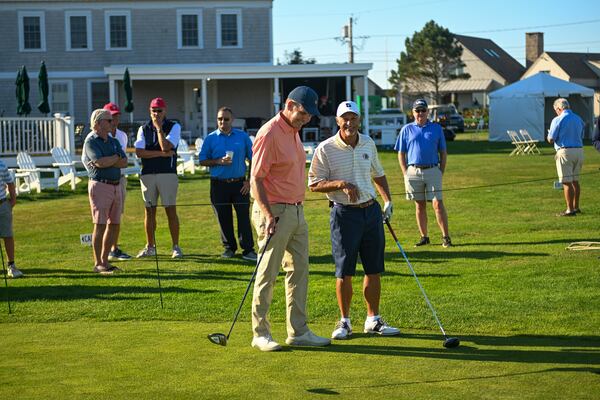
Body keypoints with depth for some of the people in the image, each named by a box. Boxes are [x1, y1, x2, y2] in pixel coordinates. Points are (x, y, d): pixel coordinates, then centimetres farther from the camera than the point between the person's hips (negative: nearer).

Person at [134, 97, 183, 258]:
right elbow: (139, 152, -3)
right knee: (149, 210, 6)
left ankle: (176, 247, 0)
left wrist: (159, 128, -8)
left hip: (168, 173, -3)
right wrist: (161, 154, -9)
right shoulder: (143, 129, 11)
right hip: (147, 174, 3)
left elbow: (166, 147, -13)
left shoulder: (174, 127, 3)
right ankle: (150, 247, 15)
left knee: (171, 210, -5)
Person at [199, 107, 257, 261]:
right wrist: (219, 161, -12)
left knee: (244, 217, -5)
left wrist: (249, 180, 0)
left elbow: (252, 159, 8)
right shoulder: (211, 138, 4)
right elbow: (202, 161, 4)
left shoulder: (243, 137, 4)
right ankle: (229, 247, 19)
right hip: (219, 184, 1)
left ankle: (248, 249, -2)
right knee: (224, 218, 6)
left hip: (239, 183, -1)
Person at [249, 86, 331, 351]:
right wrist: (268, 216, -25)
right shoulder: (269, 133, -15)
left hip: (297, 211, 9)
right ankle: (260, 334, 5)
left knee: (299, 271, 10)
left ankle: (298, 331, 17)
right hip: (275, 213, -9)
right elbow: (256, 179, -18)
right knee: (267, 275, -3)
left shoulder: (294, 132, 13)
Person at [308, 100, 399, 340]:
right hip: (344, 213, -4)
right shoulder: (325, 149, -7)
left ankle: (373, 320, 17)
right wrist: (341, 184, -19)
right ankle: (345, 322, 12)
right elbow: (314, 184, -6)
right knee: (344, 272, 0)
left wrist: (388, 200, 9)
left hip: (371, 210, 5)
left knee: (374, 270, 7)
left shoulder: (368, 144, 8)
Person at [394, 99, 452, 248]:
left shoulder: (436, 128, 8)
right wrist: (406, 174, 0)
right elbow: (401, 153, 8)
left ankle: (445, 237, -6)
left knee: (438, 203, -8)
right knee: (420, 205, 7)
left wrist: (441, 172, 1)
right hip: (413, 171, 1)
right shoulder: (406, 129, 8)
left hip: (433, 170, -1)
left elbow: (443, 152, 10)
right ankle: (424, 237, 14)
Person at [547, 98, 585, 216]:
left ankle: (570, 210, -4)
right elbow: (581, 136, 18)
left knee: (567, 182, -4)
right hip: (579, 150, 7)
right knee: (575, 181, 17)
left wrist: (549, 136, 14)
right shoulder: (578, 119, 11)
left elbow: (551, 140, -8)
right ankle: (576, 207, 23)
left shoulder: (558, 120, -9)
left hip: (565, 151, -7)